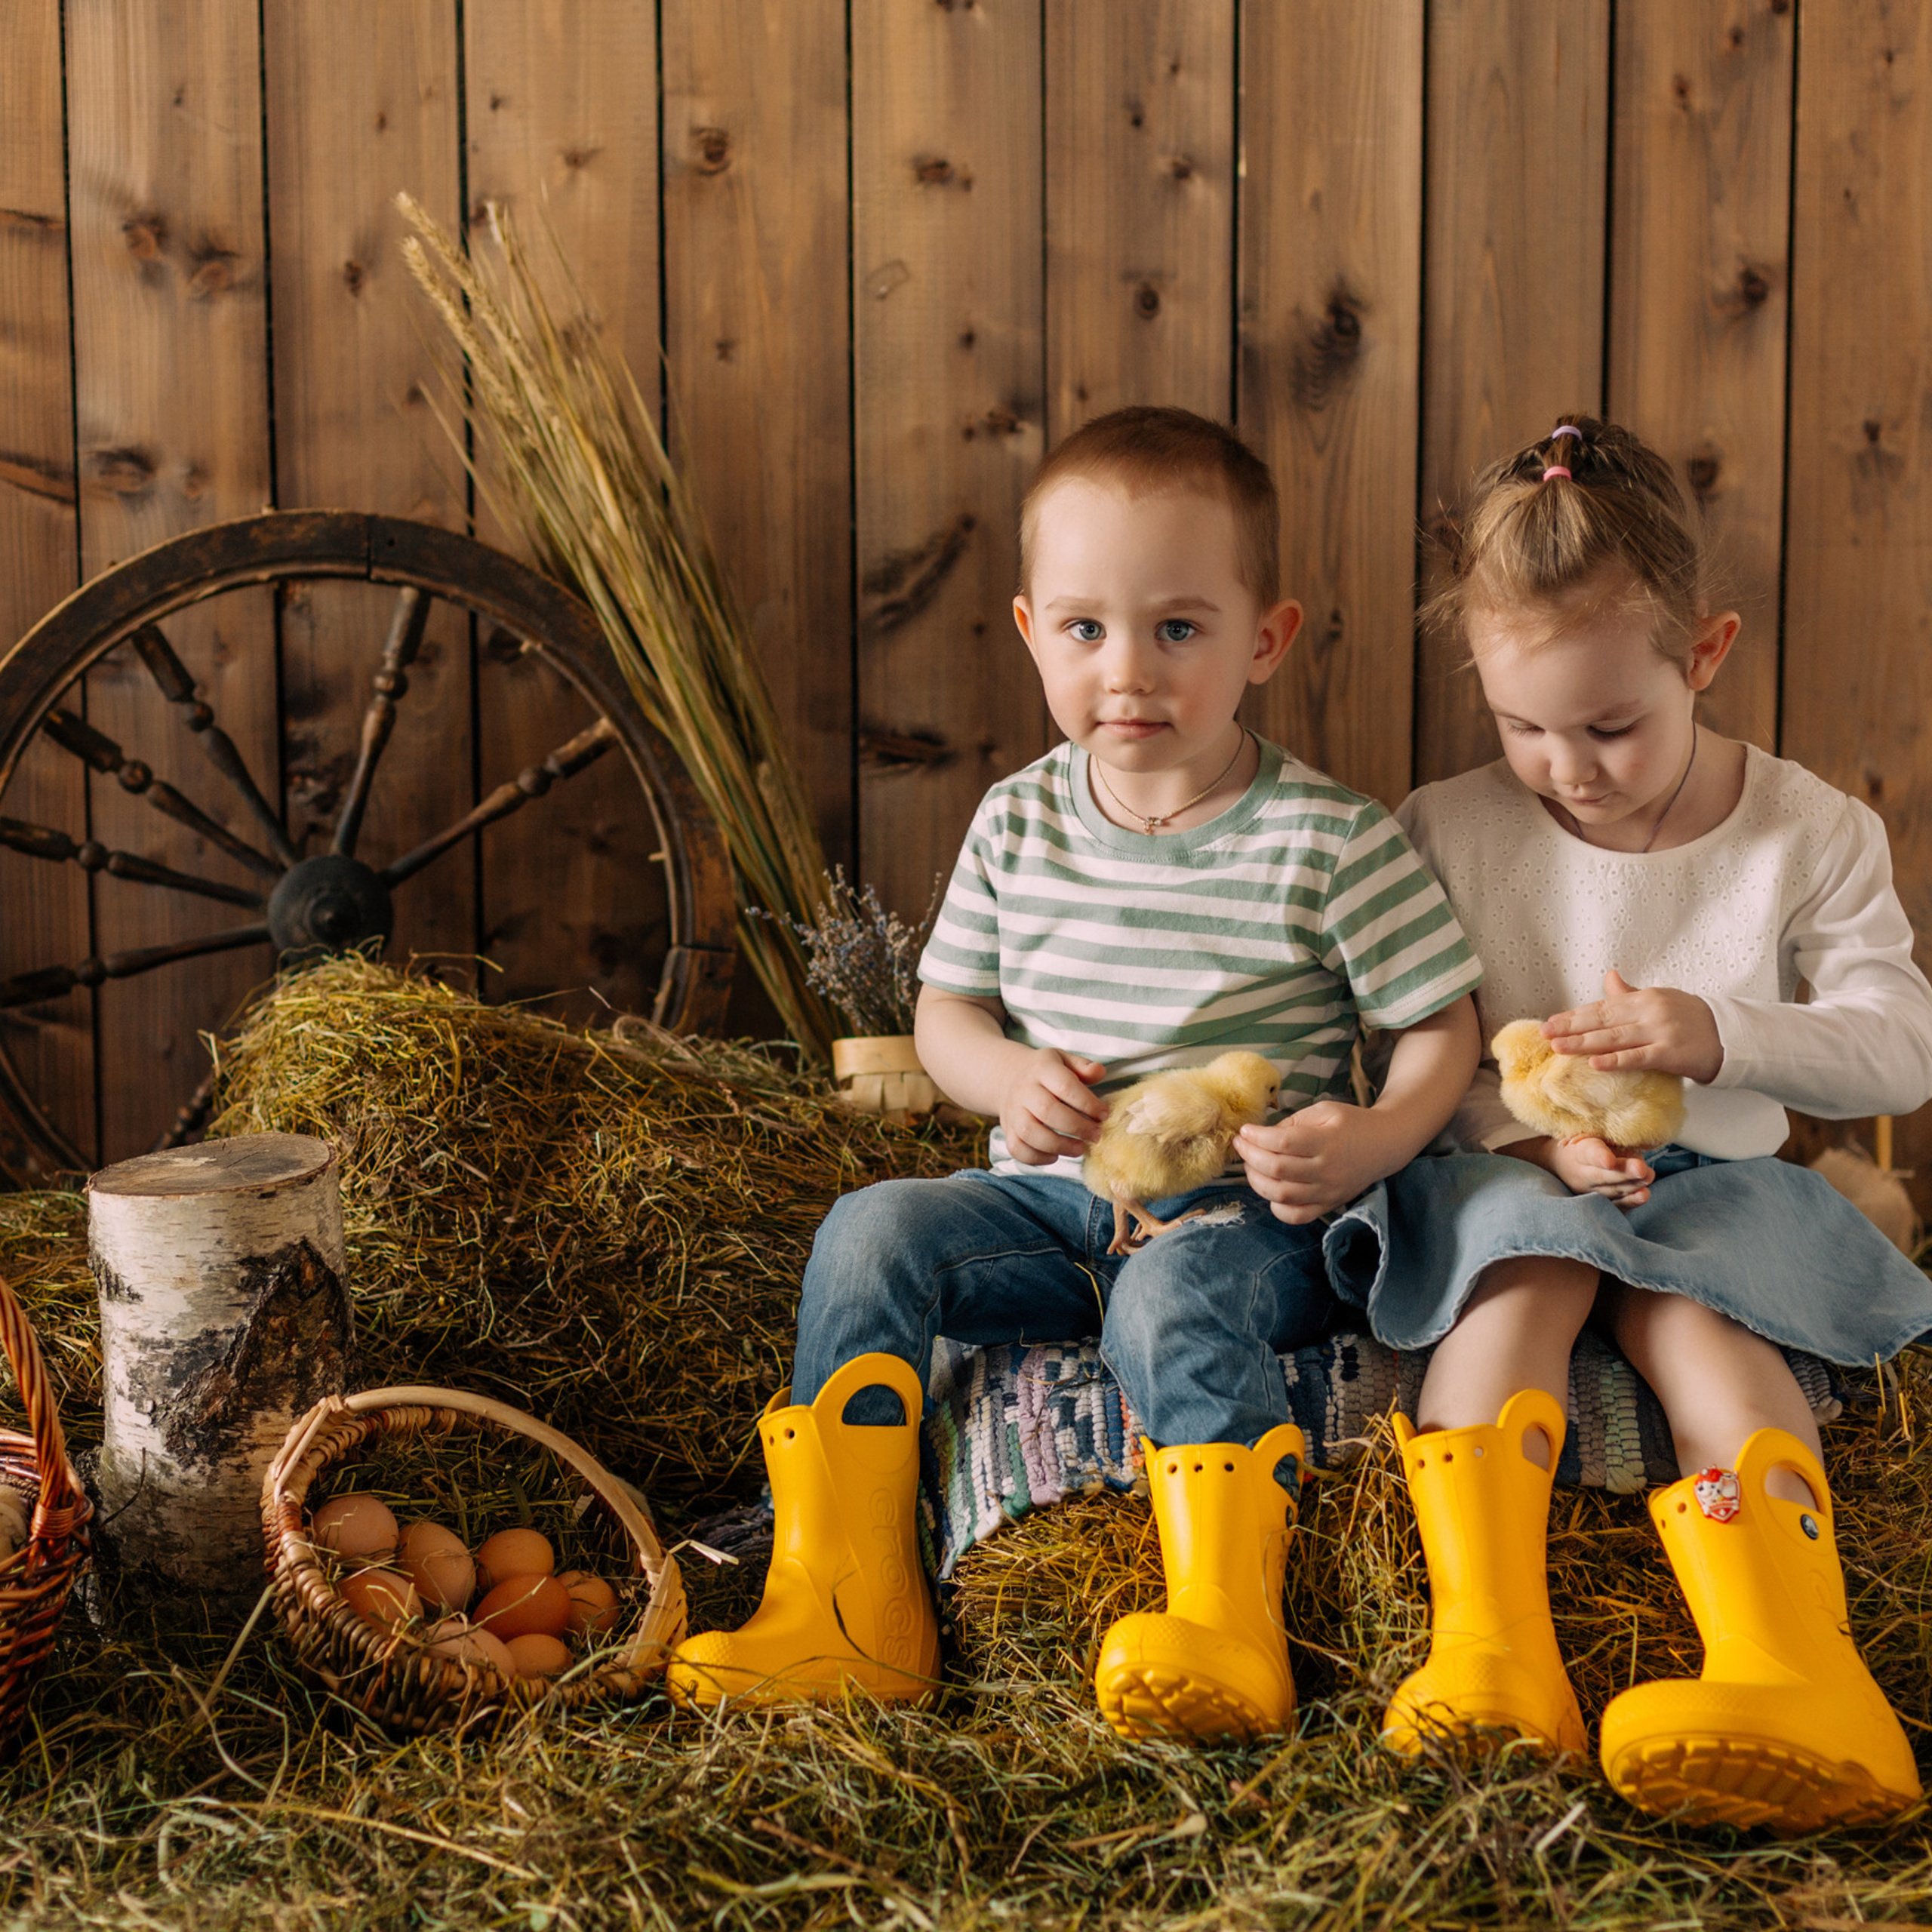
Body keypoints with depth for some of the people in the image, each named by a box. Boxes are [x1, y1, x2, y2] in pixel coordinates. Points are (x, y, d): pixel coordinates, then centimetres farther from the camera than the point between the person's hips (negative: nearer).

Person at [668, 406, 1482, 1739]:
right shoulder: (1020, 823, 6)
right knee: (872, 1230, -19)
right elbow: (946, 1010, 16)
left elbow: (1444, 1030, -1)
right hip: (1052, 1198, 5)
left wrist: (1367, 1144, -22)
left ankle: (1229, 1628, -36)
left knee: (1175, 1300, -36)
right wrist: (1007, 1077, -8)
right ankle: (844, 1612, -18)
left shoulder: (1331, 841, -6)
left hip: (1243, 1215, -4)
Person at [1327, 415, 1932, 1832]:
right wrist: (1530, 1129, -19)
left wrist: (1723, 1033, -24)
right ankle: (1490, 1652, -46)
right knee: (1527, 1262, -32)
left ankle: (1794, 1669, -50)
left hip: (1714, 1183, 0)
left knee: (1691, 1307, -31)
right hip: (1510, 1174, 1)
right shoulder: (1446, 833, -1)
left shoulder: (1811, 835, -3)